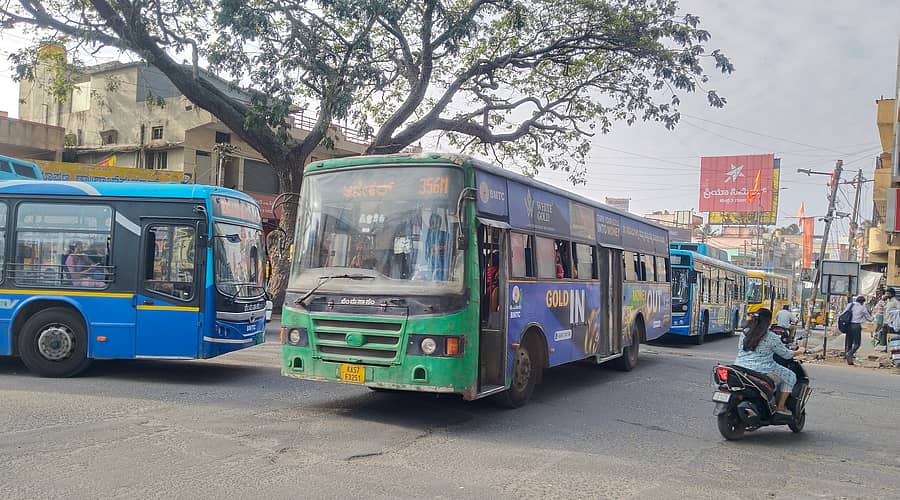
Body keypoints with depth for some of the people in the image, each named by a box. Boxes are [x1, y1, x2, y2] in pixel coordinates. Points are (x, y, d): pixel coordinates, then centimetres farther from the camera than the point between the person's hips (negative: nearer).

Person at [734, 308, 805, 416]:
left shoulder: (744, 334, 7)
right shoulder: (771, 337, -8)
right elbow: (785, 354, 2)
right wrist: (798, 352, 22)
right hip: (762, 372, -6)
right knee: (790, 376, 15)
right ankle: (780, 407, 13)